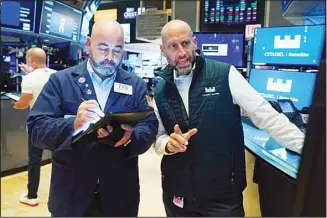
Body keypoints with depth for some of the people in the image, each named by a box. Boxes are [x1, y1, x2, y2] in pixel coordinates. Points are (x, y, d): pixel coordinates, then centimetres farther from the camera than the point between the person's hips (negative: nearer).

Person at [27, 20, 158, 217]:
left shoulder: (137, 85, 3)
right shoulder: (60, 80, -2)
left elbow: (150, 127, -3)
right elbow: (36, 128, -8)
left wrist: (130, 136, -24)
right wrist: (73, 124, -27)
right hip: (71, 191, -1)